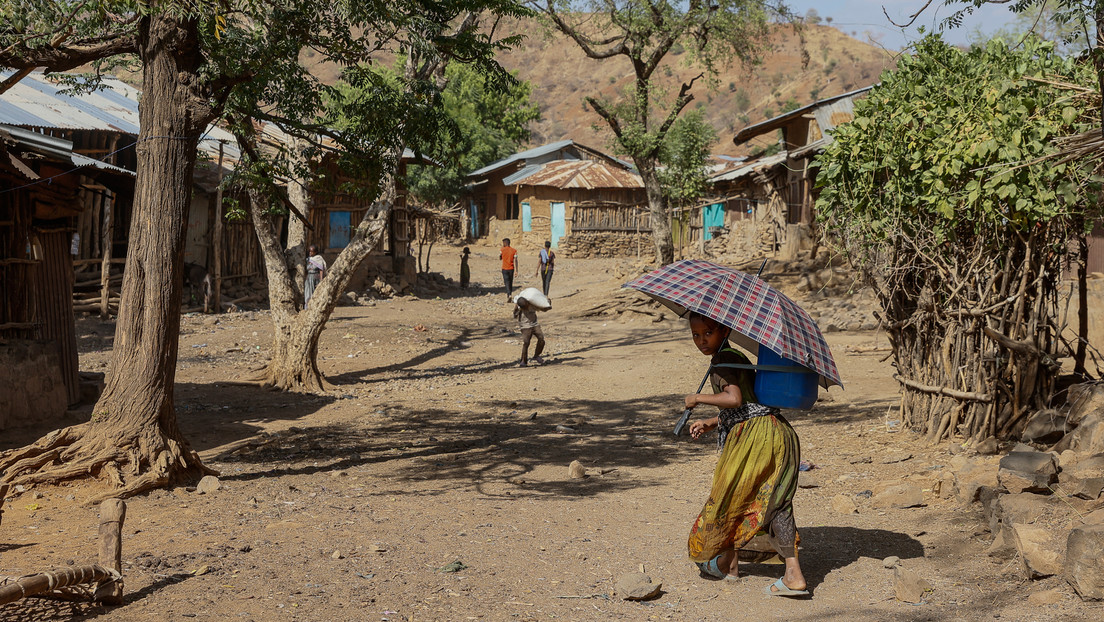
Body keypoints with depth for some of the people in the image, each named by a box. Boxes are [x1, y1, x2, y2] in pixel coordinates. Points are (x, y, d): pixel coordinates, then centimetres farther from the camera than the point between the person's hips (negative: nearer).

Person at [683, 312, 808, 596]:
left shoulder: (723, 360, -7)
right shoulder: (736, 356, 23)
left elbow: (734, 399, -22)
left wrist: (698, 398, -10)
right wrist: (710, 423, 26)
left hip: (753, 433, -9)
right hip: (779, 432, 9)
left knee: (729, 494, 10)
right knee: (774, 502, 6)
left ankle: (728, 563, 25)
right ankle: (793, 573, -4)